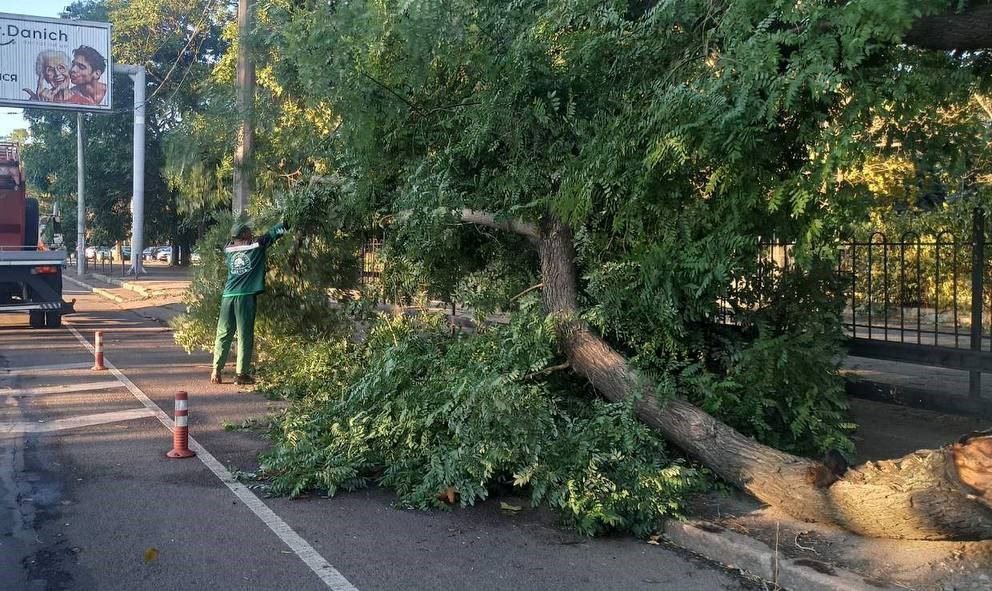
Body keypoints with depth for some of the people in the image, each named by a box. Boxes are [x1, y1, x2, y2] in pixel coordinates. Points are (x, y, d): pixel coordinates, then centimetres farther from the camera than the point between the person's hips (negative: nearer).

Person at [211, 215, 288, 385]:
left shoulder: (228, 249, 8)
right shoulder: (256, 246, -2)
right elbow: (275, 232, 5)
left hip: (228, 296, 4)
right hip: (246, 296, -4)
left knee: (223, 334, 9)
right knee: (245, 336, 1)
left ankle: (216, 371, 9)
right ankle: (241, 374, 2)